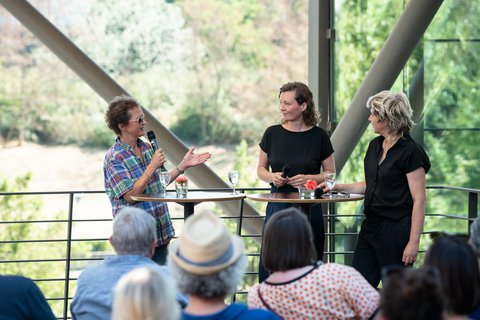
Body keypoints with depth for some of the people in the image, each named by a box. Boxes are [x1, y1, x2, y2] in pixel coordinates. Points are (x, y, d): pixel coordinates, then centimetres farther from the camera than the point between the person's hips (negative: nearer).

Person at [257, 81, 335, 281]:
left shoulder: (318, 136, -1)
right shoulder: (272, 134, 4)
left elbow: (331, 174, 5)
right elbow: (261, 169, 14)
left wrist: (308, 178, -13)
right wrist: (272, 177, -8)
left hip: (308, 207, -1)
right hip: (278, 204, 2)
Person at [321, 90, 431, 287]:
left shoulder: (410, 152, -14)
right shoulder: (375, 146, 11)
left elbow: (419, 200, -15)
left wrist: (414, 242, -19)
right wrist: (337, 187, 14)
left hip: (396, 230, -8)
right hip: (371, 227, 8)